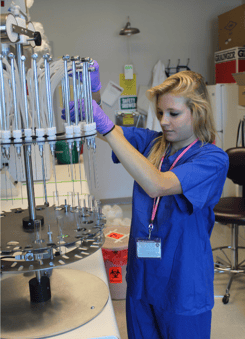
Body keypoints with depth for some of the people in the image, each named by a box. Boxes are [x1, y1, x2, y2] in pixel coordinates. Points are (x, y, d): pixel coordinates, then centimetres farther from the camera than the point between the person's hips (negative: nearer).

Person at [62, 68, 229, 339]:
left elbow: (157, 185, -32)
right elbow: (96, 126, -4)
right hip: (142, 277, 5)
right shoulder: (150, 142, 1)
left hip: (183, 285, -5)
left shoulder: (213, 159, -17)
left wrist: (107, 128, -36)